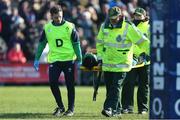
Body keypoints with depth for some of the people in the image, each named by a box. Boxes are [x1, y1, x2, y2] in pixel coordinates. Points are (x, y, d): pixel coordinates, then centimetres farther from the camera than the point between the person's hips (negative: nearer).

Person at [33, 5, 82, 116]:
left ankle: (71, 109, 12)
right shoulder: (47, 28, 5)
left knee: (70, 85, 2)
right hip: (54, 60, 2)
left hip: (69, 59, -2)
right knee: (53, 83, -8)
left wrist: (79, 60, -3)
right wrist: (37, 59, 9)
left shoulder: (69, 27, -3)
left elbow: (76, 44, 0)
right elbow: (42, 44, 12)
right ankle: (60, 107, 7)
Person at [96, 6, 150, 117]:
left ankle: (109, 108, -19)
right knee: (109, 88, 9)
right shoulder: (104, 26, 5)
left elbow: (142, 41, -9)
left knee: (116, 87, -14)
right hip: (107, 63, 6)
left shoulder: (128, 27, -11)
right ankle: (117, 110, 19)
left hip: (122, 63, -6)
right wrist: (100, 56, 13)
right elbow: (100, 42, 19)